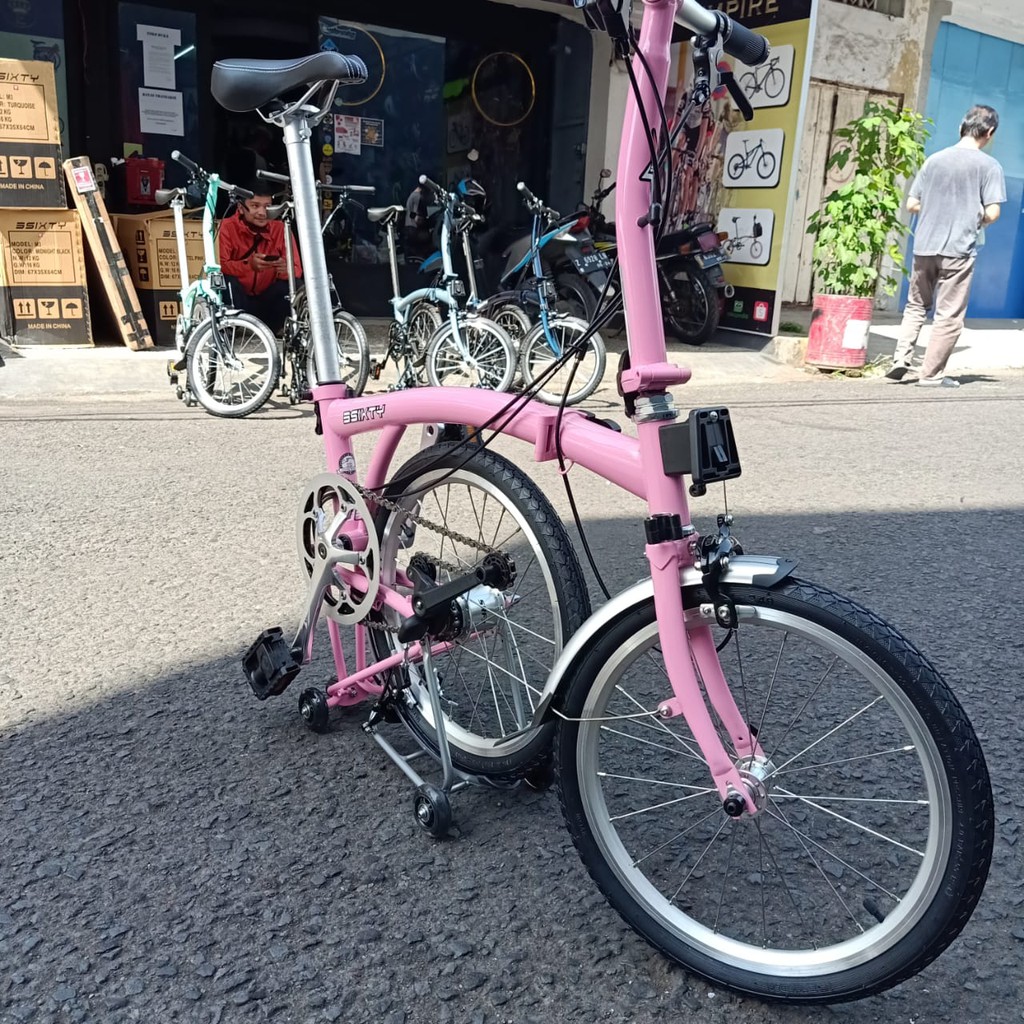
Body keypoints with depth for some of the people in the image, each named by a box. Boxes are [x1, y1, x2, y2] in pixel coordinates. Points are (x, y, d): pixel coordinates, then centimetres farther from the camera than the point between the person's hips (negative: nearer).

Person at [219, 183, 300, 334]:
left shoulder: (280, 229, -4)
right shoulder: (227, 227, -11)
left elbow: (297, 270, -8)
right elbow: (219, 265, -22)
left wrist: (286, 269, -33)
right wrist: (248, 265, -42)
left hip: (266, 301, 3)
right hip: (237, 301, -2)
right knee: (228, 281, -31)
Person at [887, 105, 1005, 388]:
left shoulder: (934, 159, 7)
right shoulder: (989, 165, -3)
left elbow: (911, 204, 8)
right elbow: (992, 213, -9)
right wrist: (976, 220, 12)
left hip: (924, 247, 4)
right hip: (958, 250, -4)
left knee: (916, 306, 18)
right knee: (949, 316, 4)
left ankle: (901, 359, 5)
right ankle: (931, 374, 7)